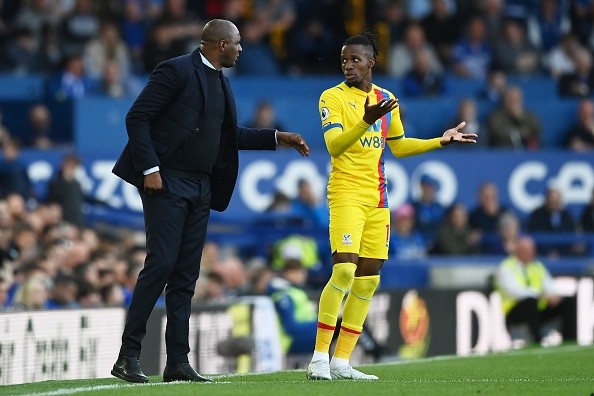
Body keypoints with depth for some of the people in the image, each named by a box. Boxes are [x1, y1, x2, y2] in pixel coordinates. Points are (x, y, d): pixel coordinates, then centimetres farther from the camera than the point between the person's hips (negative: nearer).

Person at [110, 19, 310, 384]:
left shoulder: (220, 81, 16)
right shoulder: (177, 71, -9)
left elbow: (228, 134, 25)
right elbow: (137, 118, -12)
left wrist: (276, 138, 19)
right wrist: (150, 169, -18)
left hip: (200, 188, 8)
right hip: (167, 182, -8)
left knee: (186, 274, 6)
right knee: (161, 264, -13)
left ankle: (178, 361, 7)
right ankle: (128, 356, -10)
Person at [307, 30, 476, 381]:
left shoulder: (386, 99, 13)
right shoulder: (333, 97, -5)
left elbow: (398, 145, 24)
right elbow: (334, 145, -19)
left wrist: (441, 141, 17)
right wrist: (365, 122, -34)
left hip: (378, 198, 6)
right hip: (346, 193, -6)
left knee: (368, 279, 4)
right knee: (344, 270, -19)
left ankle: (341, 361, 10)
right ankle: (320, 357, -12)